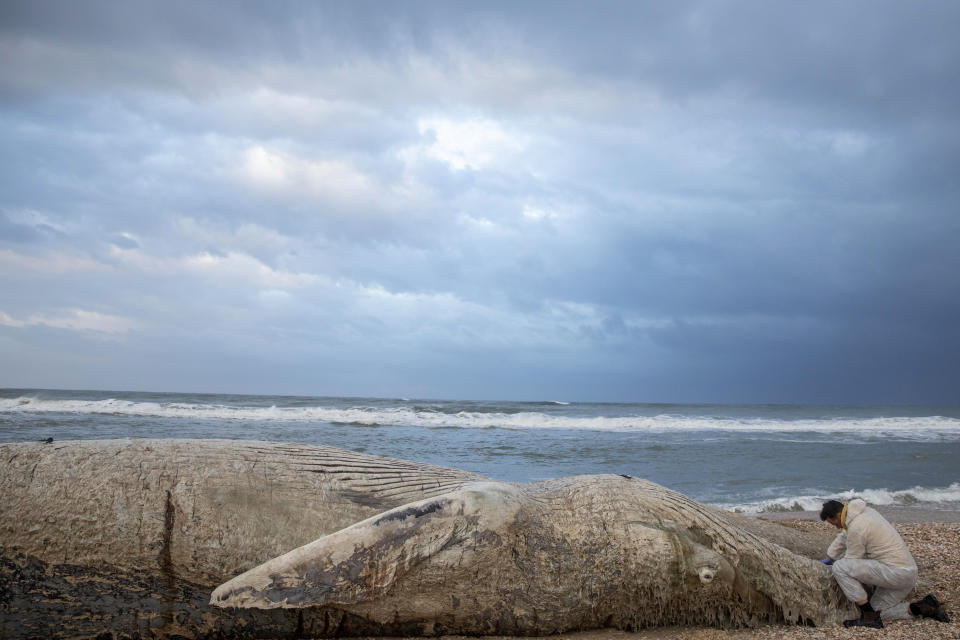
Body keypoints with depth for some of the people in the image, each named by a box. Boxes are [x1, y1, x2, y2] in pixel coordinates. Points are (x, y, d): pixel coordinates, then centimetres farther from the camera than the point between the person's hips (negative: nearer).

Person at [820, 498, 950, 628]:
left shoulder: (856, 527, -18)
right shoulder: (864, 511, 13)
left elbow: (852, 561, -7)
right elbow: (843, 537, 30)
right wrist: (828, 559, 39)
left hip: (896, 572, -10)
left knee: (839, 567, -16)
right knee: (877, 611, 19)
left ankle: (869, 617, -11)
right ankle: (923, 608, 9)